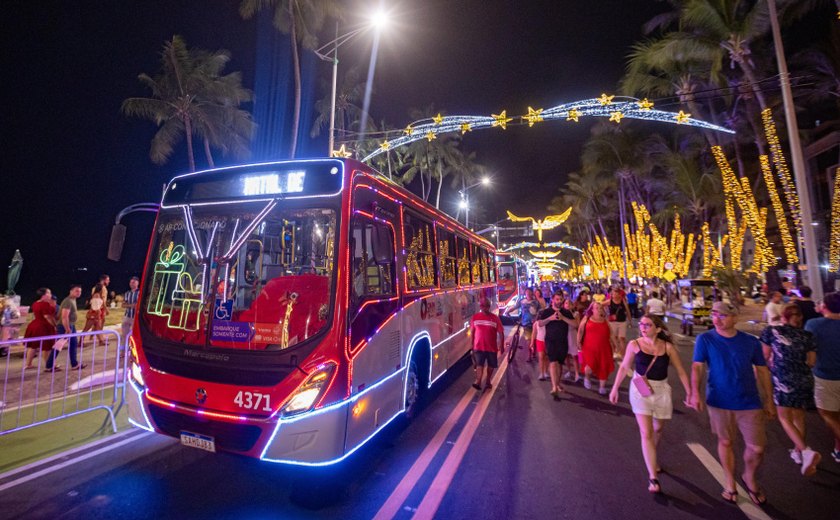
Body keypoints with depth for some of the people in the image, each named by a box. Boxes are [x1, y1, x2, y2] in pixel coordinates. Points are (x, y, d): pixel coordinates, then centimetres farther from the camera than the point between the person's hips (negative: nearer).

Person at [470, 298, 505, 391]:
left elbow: (501, 333, -3)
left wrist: (502, 346, -4)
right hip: (478, 346, 0)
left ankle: (488, 382, 32)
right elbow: (472, 332, 6)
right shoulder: (475, 317, -3)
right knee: (479, 364, -12)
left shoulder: (495, 318, -8)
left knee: (491, 365, 14)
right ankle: (478, 382, -22)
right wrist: (472, 345, 7)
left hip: (492, 347, 1)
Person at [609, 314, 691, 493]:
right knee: (646, 433, -7)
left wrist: (689, 392, -5)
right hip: (640, 390, -2)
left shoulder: (668, 347, -9)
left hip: (661, 391, 2)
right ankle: (653, 477, 1)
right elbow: (624, 367, -1)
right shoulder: (634, 345, -10)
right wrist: (615, 388, 2)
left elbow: (681, 372, 0)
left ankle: (651, 459, 48)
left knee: (657, 429, 21)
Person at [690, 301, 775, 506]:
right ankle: (730, 483, 34)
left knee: (757, 447, 5)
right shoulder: (704, 340, -8)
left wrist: (769, 400, 7)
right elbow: (697, 366, -11)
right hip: (719, 402, -1)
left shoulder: (751, 342, -2)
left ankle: (749, 478, 36)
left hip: (749, 403, 1)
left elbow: (762, 371, 6)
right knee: (725, 442, 13)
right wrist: (695, 393, -22)